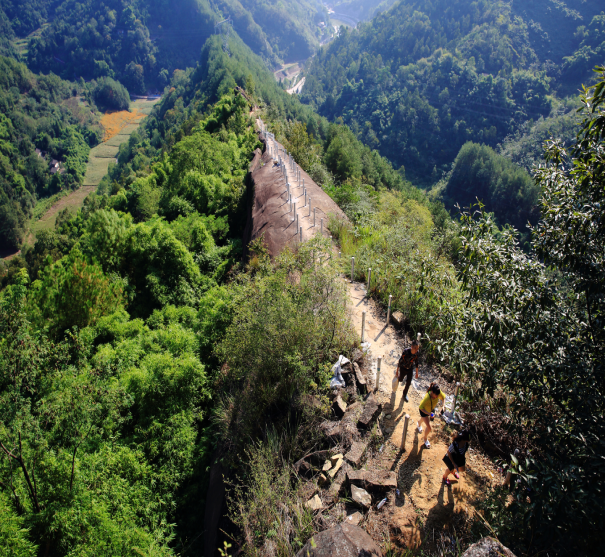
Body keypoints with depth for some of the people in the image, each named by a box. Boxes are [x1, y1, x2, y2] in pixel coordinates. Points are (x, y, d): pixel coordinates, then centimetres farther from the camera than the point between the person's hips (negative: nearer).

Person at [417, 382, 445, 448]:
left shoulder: (438, 392, -34)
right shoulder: (427, 398, -47)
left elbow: (443, 397, -10)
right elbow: (421, 407, -33)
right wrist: (428, 413, -43)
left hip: (431, 409, 6)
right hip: (423, 410, -6)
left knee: (423, 419, 36)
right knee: (429, 427, -5)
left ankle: (419, 423, 73)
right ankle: (425, 439, 26)